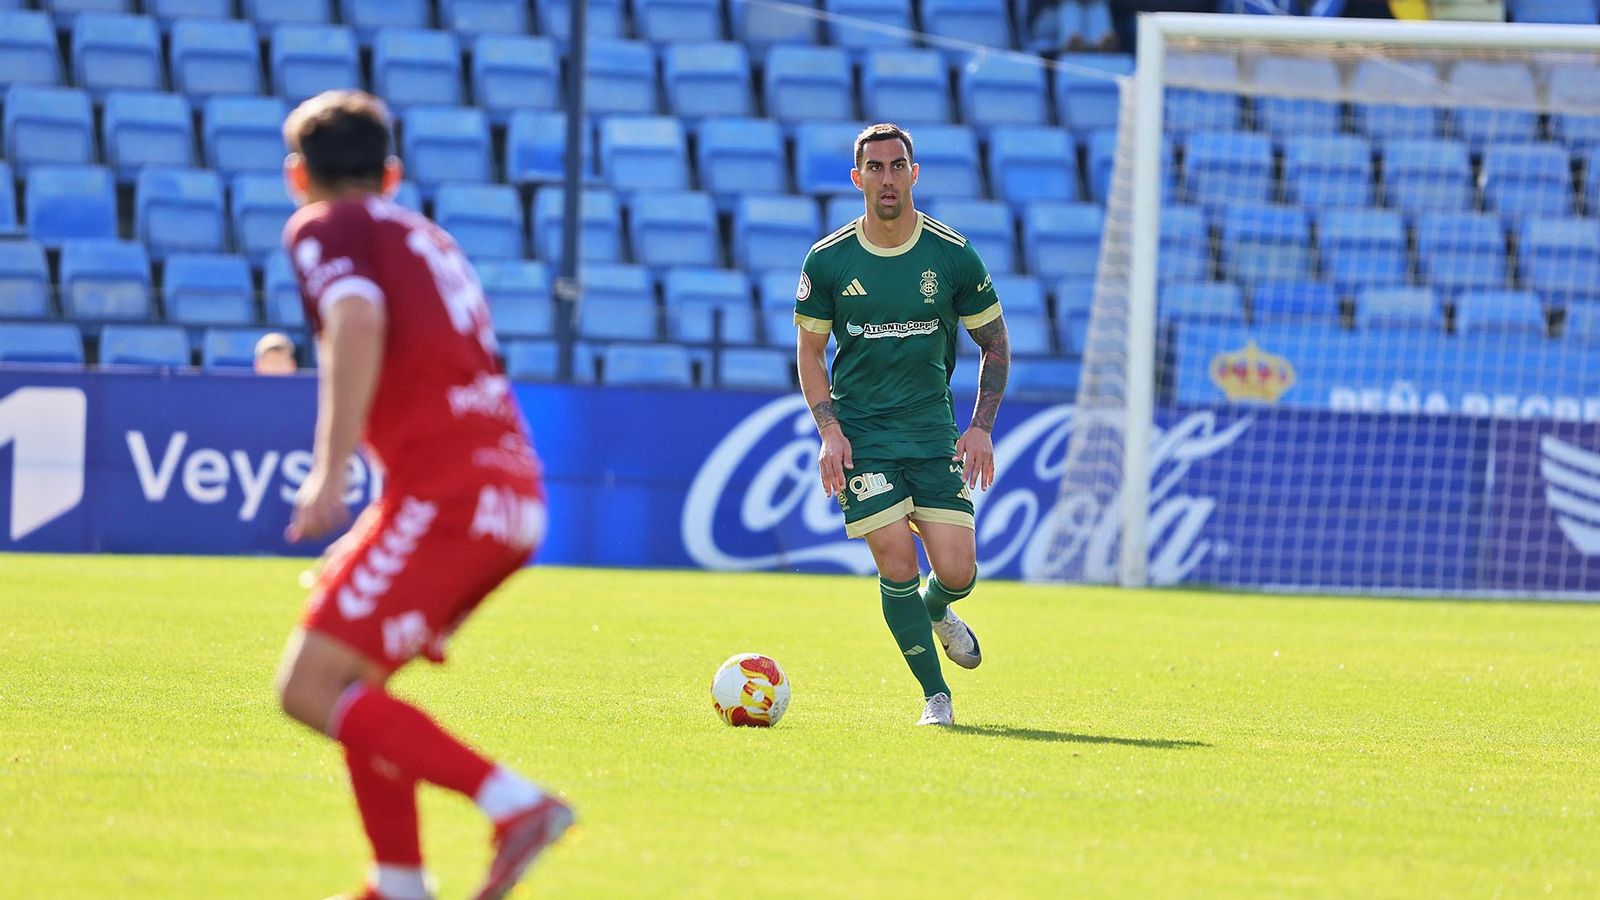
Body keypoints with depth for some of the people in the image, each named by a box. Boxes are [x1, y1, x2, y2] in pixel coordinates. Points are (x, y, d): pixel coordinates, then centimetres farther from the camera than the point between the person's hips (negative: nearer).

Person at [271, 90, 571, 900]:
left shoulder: (324, 228, 4)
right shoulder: (425, 238, 28)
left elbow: (359, 320, -17)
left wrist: (330, 468, -23)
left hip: (442, 493, -8)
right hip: (510, 495, 8)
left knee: (311, 688, -10)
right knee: (347, 673, 20)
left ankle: (514, 802, -21)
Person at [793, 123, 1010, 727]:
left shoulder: (953, 256, -3)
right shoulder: (827, 261, -3)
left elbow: (995, 343, 7)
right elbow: (809, 350, 7)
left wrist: (981, 427, -3)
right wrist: (829, 429, -6)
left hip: (933, 432, 1)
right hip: (859, 434, -1)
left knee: (956, 571, -7)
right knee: (897, 561, -12)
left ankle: (934, 610, 32)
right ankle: (934, 695, 4)